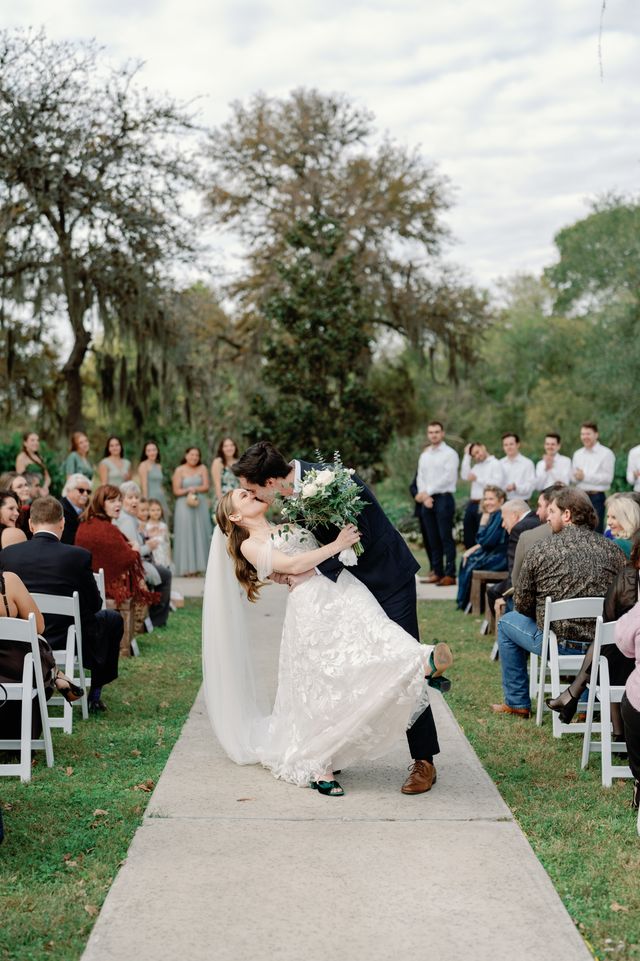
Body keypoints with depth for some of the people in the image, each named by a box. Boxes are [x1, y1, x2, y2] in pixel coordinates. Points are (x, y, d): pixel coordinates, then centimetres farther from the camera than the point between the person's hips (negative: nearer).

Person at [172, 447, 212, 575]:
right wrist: (188, 491, -15)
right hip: (184, 506, -3)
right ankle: (186, 567, -5)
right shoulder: (179, 470, 2)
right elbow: (176, 491, -3)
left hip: (201, 506, 3)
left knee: (200, 535, 1)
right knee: (186, 535, -4)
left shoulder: (202, 469, 8)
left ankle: (198, 566, 5)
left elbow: (206, 487, -1)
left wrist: (194, 489, -15)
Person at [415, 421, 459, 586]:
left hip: (443, 498, -6)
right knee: (432, 539, 7)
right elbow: (421, 477, 12)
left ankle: (450, 574, -8)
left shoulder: (450, 454, -3)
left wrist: (428, 492, -12)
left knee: (446, 538, -8)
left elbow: (448, 477, -12)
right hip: (427, 500, 6)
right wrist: (424, 496, -5)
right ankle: (437, 572, 11)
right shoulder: (424, 455, 17)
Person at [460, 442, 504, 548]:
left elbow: (497, 483, -15)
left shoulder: (495, 463, -2)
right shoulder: (476, 466, 19)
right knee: (468, 537, 10)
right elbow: (465, 476, 5)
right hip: (472, 504, 8)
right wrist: (467, 456, 7)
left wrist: (477, 479, -11)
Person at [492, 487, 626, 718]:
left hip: (558, 642, -3)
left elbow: (522, 606, -2)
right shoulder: (613, 551, 0)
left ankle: (517, 703, 29)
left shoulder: (540, 550, -8)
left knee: (507, 623, 24)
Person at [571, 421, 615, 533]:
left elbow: (608, 477, -12)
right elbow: (573, 477, 12)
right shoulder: (577, 454, 15)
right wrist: (577, 477, -12)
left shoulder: (606, 454, -5)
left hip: (596, 497, -5)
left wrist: (585, 476, -13)